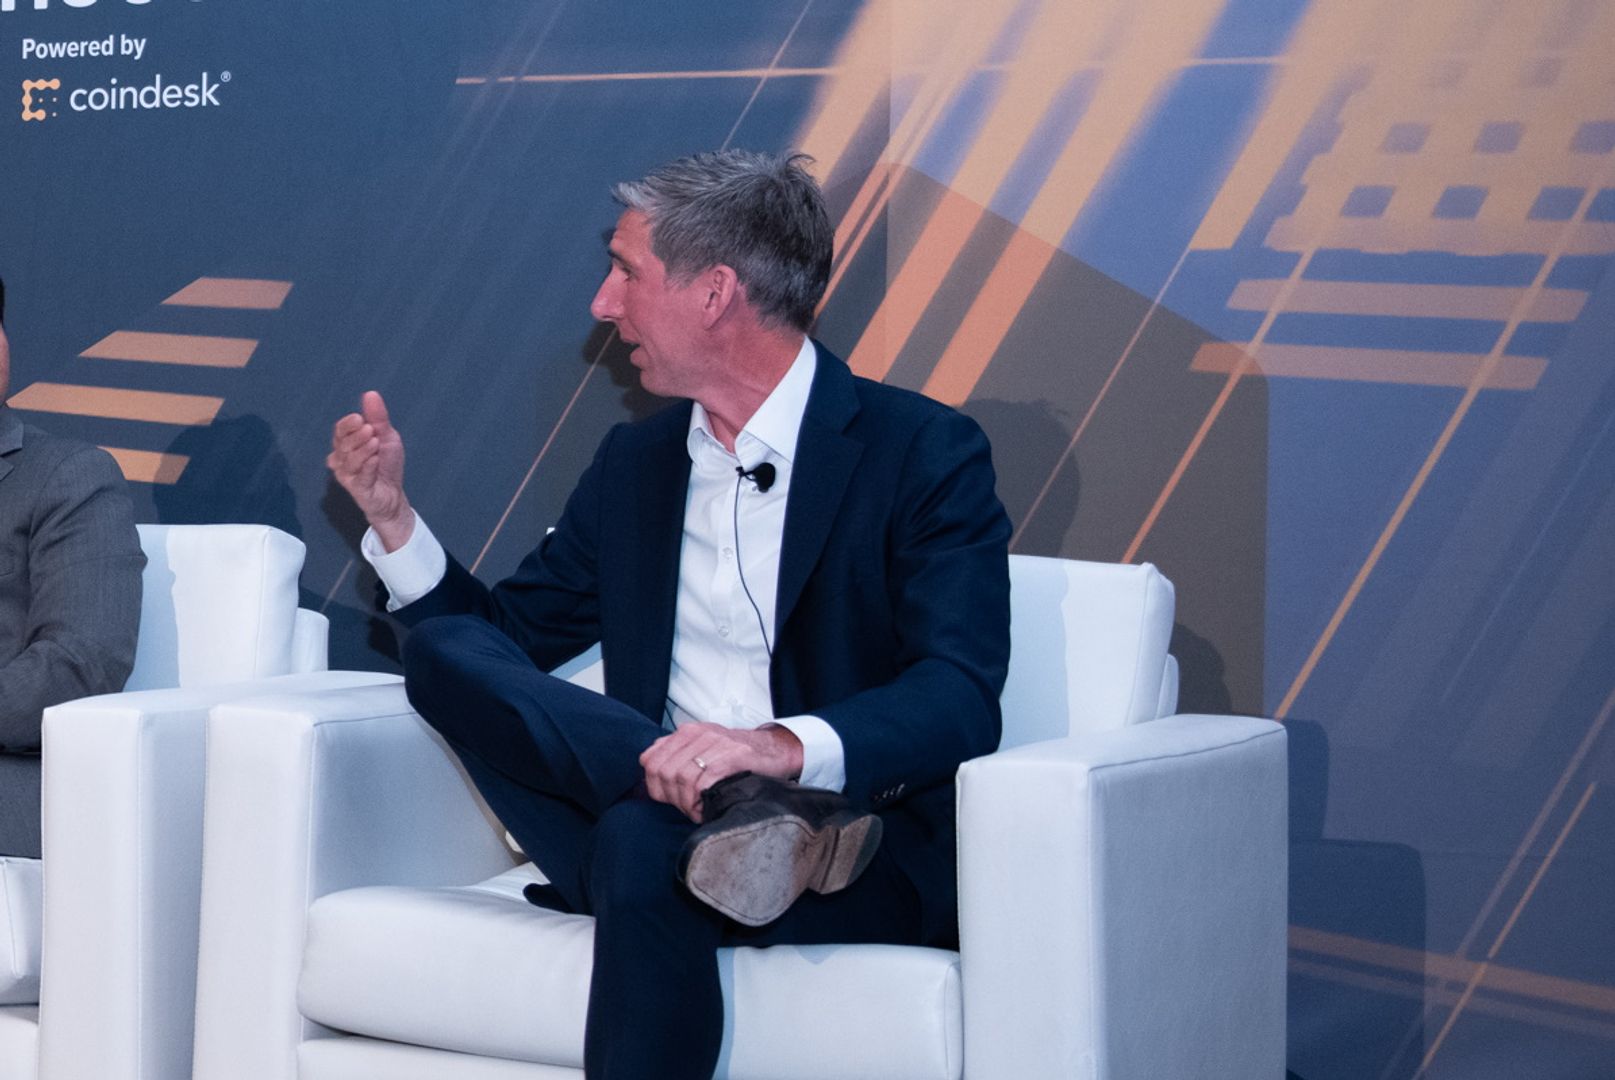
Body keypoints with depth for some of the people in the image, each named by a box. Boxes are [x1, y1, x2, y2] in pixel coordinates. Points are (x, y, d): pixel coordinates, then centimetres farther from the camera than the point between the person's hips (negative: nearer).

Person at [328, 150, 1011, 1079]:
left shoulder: (926, 453, -3)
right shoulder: (635, 462, 18)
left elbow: (961, 700, -16)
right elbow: (510, 638, 23)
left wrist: (783, 746, -33)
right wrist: (393, 515, 8)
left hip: (878, 850, -7)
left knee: (646, 848, -38)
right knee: (443, 648, -16)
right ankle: (736, 812, -28)